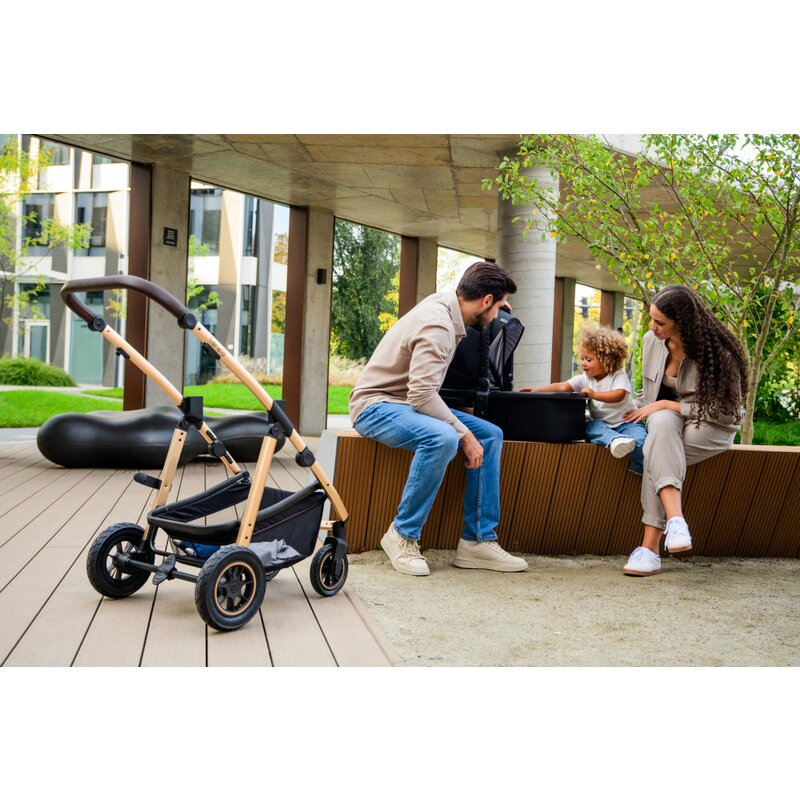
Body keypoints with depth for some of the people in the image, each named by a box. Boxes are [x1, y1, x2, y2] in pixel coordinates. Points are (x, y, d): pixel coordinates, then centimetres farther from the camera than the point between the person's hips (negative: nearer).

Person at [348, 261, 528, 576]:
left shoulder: (443, 304, 7)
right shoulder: (437, 325, -23)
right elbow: (422, 395, -30)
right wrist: (464, 434, -25)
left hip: (409, 404, 10)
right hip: (377, 405, -10)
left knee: (490, 434, -1)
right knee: (442, 438, -37)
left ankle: (478, 540, -2)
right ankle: (402, 535, -20)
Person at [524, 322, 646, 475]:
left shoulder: (619, 376, -9)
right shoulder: (585, 379, 4)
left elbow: (619, 395, -28)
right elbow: (562, 387, -3)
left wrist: (594, 394, -36)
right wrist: (537, 391, -14)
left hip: (626, 421, -4)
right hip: (601, 424, 4)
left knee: (639, 439, -35)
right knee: (588, 427, -31)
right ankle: (615, 439, -55)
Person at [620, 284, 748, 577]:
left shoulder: (717, 353, -19)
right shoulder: (651, 341, -2)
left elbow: (721, 410, -17)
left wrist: (666, 405, -19)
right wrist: (655, 412, -3)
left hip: (712, 427, -4)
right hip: (668, 420, 4)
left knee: (657, 451, -34)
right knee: (661, 425, -35)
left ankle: (650, 546, -38)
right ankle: (675, 518, -50)